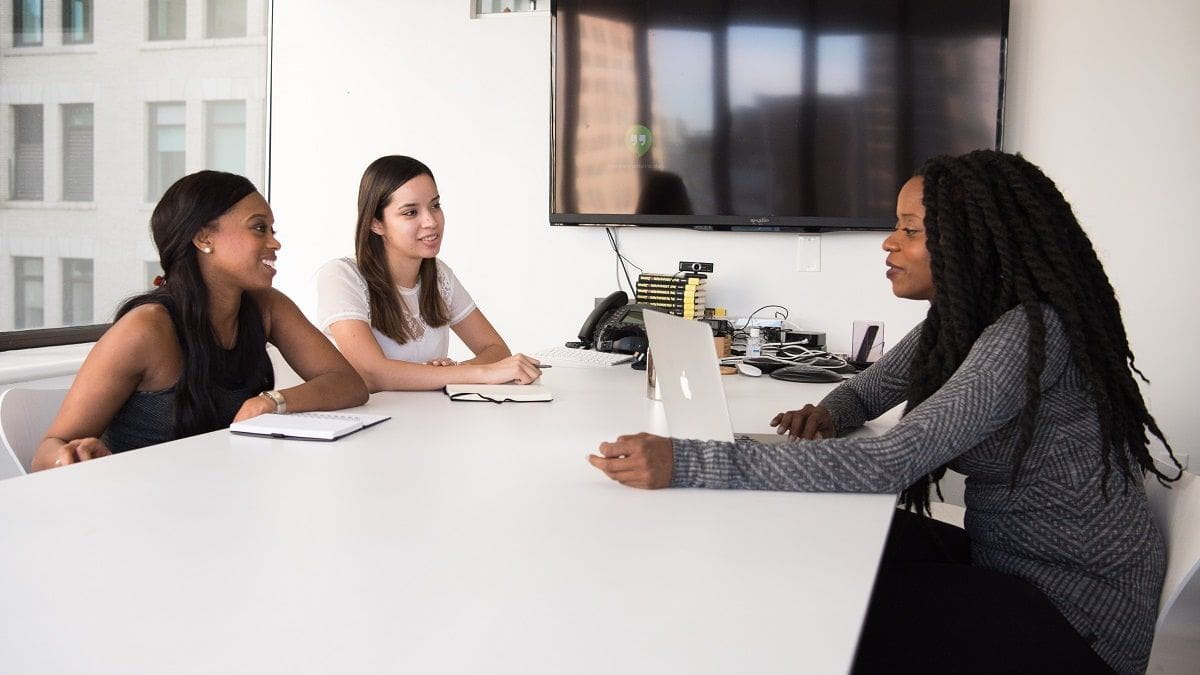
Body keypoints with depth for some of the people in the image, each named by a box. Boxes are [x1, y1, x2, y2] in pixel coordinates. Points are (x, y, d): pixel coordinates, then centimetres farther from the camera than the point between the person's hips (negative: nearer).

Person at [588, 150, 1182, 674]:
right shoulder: (959, 319, 3)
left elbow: (886, 464, -35)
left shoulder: (1031, 333, -26)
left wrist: (683, 465, -39)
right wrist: (826, 415, -9)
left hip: (1077, 612, -8)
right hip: (1007, 564, 8)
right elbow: (867, 390, 18)